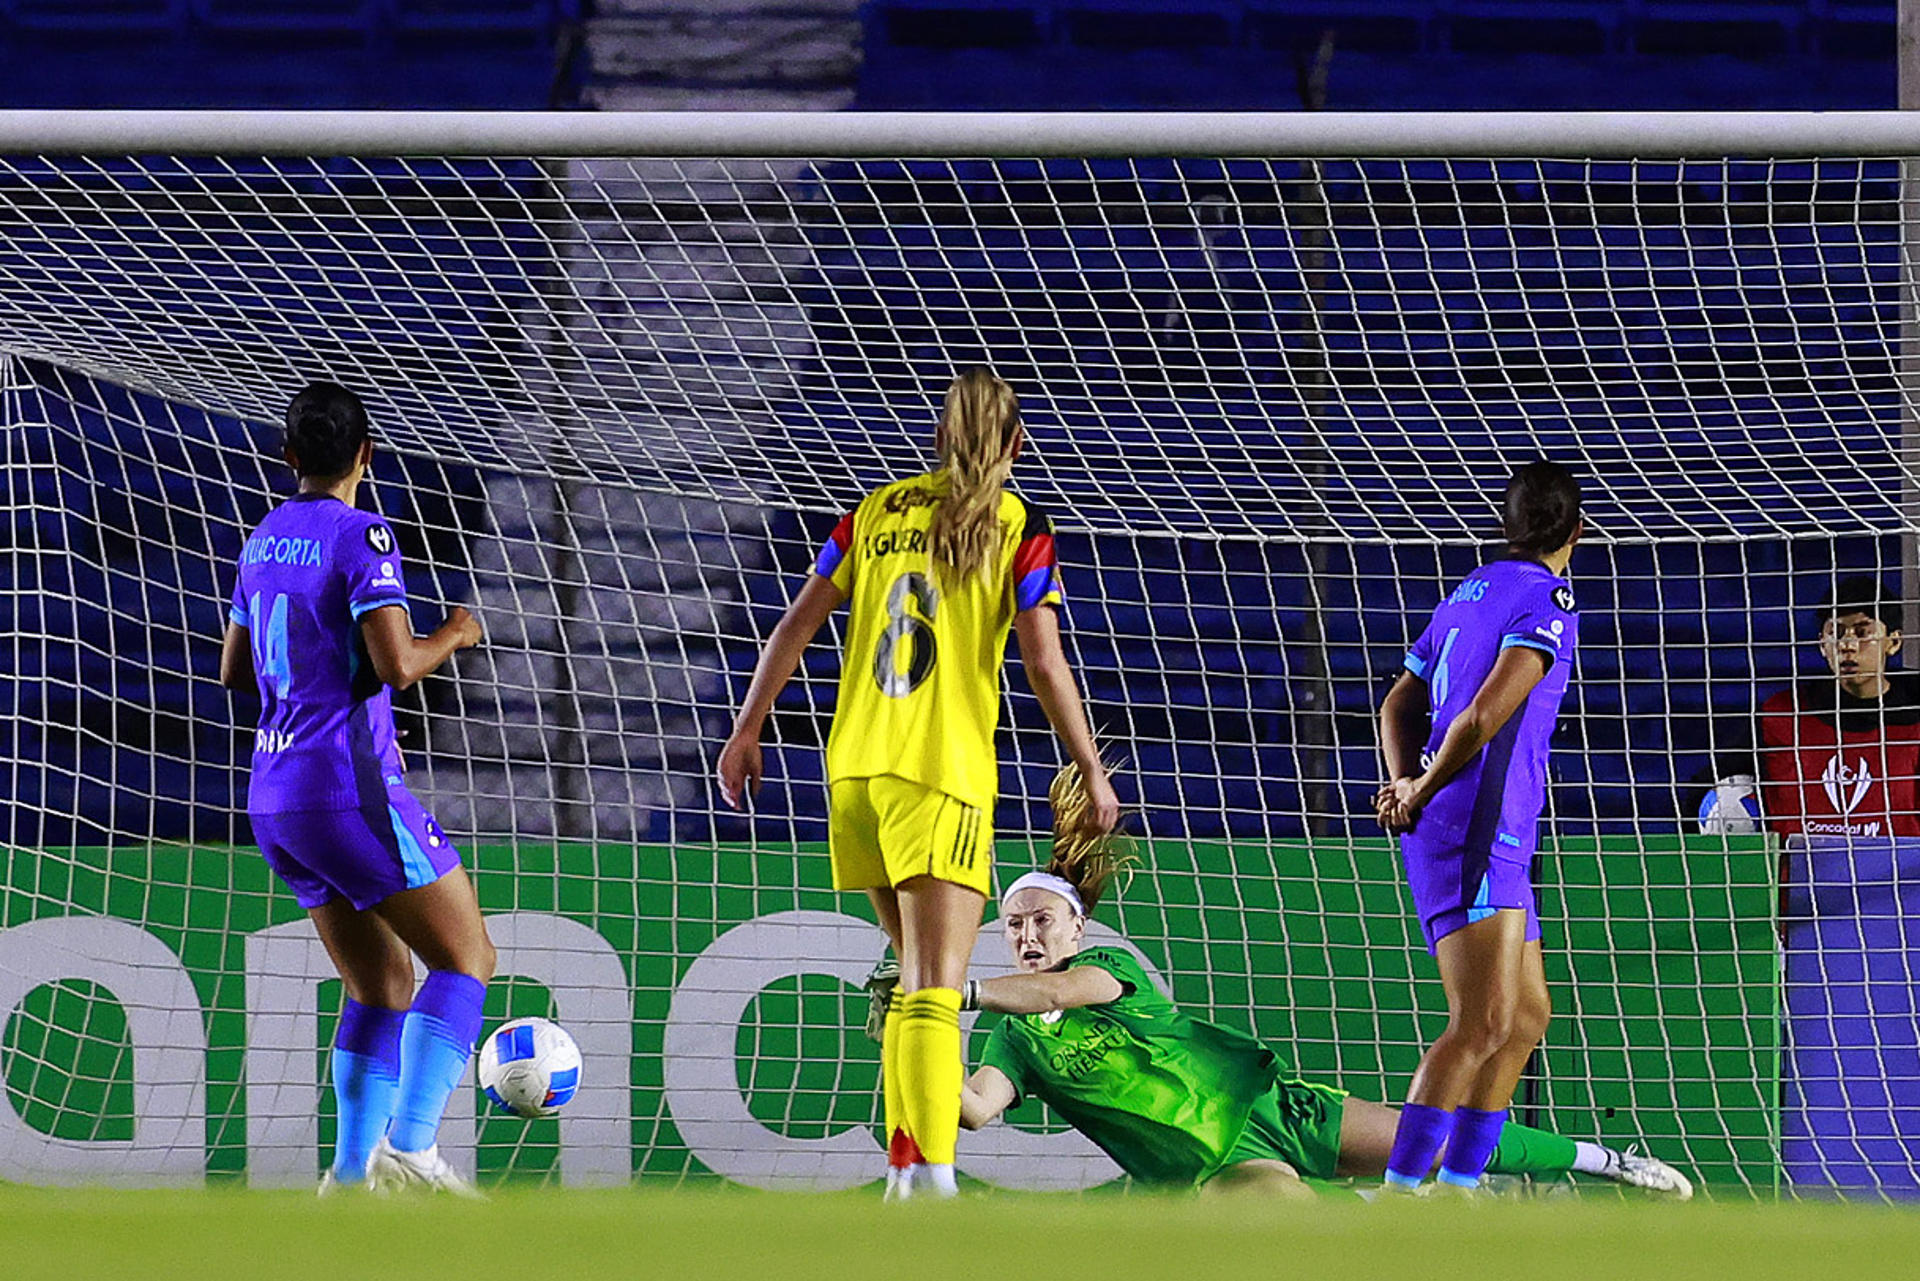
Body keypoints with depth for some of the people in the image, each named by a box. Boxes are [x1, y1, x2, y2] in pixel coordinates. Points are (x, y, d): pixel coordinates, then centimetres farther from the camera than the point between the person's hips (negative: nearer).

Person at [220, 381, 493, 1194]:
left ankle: (352, 1170, 5)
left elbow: (235, 670, 23)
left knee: (383, 986, 15)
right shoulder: (361, 538, -11)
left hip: (274, 799, 8)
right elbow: (396, 666, -19)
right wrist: (452, 637, 1)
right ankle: (410, 1149, -18)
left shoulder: (265, 541, 13)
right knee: (465, 958, -3)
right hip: (351, 790, -8)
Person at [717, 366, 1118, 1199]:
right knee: (933, 993, -11)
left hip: (857, 767, 5)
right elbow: (1044, 665, -6)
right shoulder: (1019, 528, 0)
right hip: (945, 776, -5)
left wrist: (747, 731, 17)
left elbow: (796, 625, 10)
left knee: (916, 976, 20)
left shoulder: (879, 511, 12)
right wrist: (1093, 776, 2)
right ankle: (931, 1176, -25)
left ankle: (907, 1162, 20)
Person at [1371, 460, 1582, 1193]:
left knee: (1527, 1017, 14)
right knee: (1483, 1024, -16)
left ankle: (1458, 1186, 13)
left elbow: (1401, 705, 21)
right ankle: (1397, 1193, -23)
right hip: (1475, 836, -9)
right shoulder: (1548, 603, -9)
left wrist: (1409, 784, 4)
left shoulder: (1468, 595, 18)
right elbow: (1487, 713, -20)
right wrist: (1422, 794, -9)